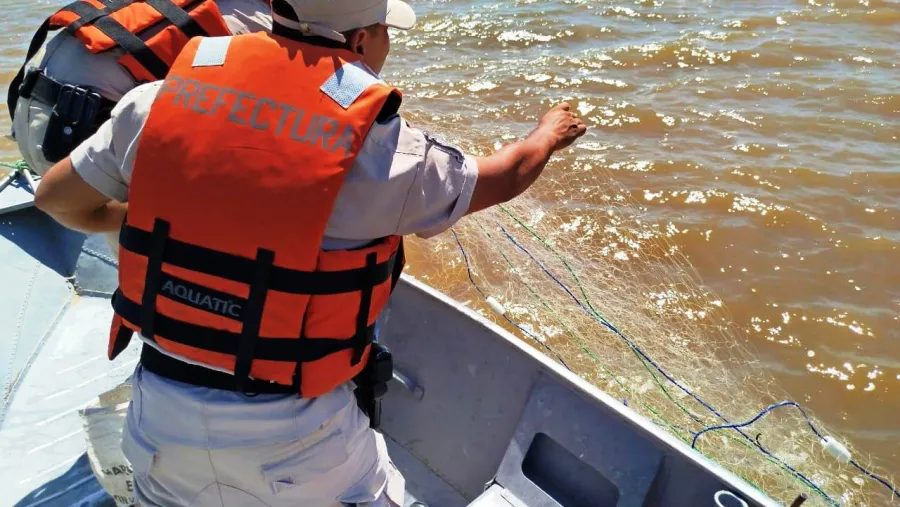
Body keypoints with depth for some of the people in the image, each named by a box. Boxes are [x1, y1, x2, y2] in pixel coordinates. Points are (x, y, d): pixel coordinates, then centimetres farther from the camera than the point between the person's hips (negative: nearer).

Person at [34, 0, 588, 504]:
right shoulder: (383, 146, -14)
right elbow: (503, 176, 5)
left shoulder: (167, 94, -5)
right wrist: (550, 133, 26)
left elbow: (57, 199, 8)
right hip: (295, 439, -3)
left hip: (162, 413, 4)